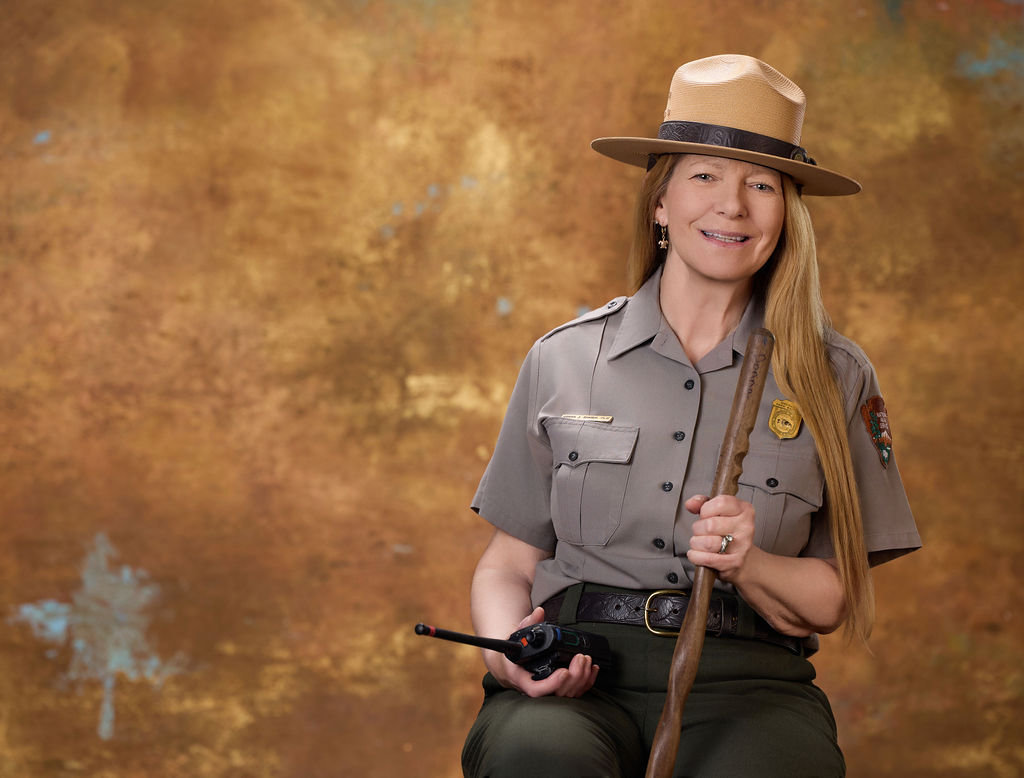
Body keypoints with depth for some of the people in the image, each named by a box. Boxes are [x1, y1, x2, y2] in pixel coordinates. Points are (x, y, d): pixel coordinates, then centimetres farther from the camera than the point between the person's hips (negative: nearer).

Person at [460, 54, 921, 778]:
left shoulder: (833, 377, 10)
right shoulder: (563, 361, 11)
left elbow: (829, 605, 9)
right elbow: (509, 564, 16)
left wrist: (746, 564, -12)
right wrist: (506, 649, -6)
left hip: (746, 683, 0)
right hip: (582, 677, 0)